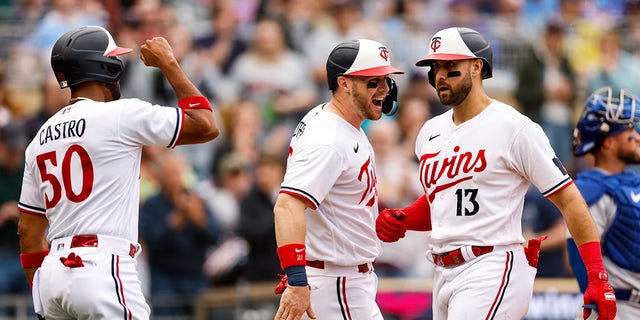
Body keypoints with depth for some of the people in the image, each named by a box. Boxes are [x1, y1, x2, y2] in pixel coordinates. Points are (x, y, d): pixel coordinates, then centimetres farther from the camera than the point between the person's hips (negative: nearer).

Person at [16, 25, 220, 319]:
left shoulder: (40, 140, 16)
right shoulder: (121, 114, -5)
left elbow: (29, 230, 17)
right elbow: (206, 126, 0)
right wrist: (168, 64, 9)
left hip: (52, 271, 7)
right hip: (101, 270, -7)